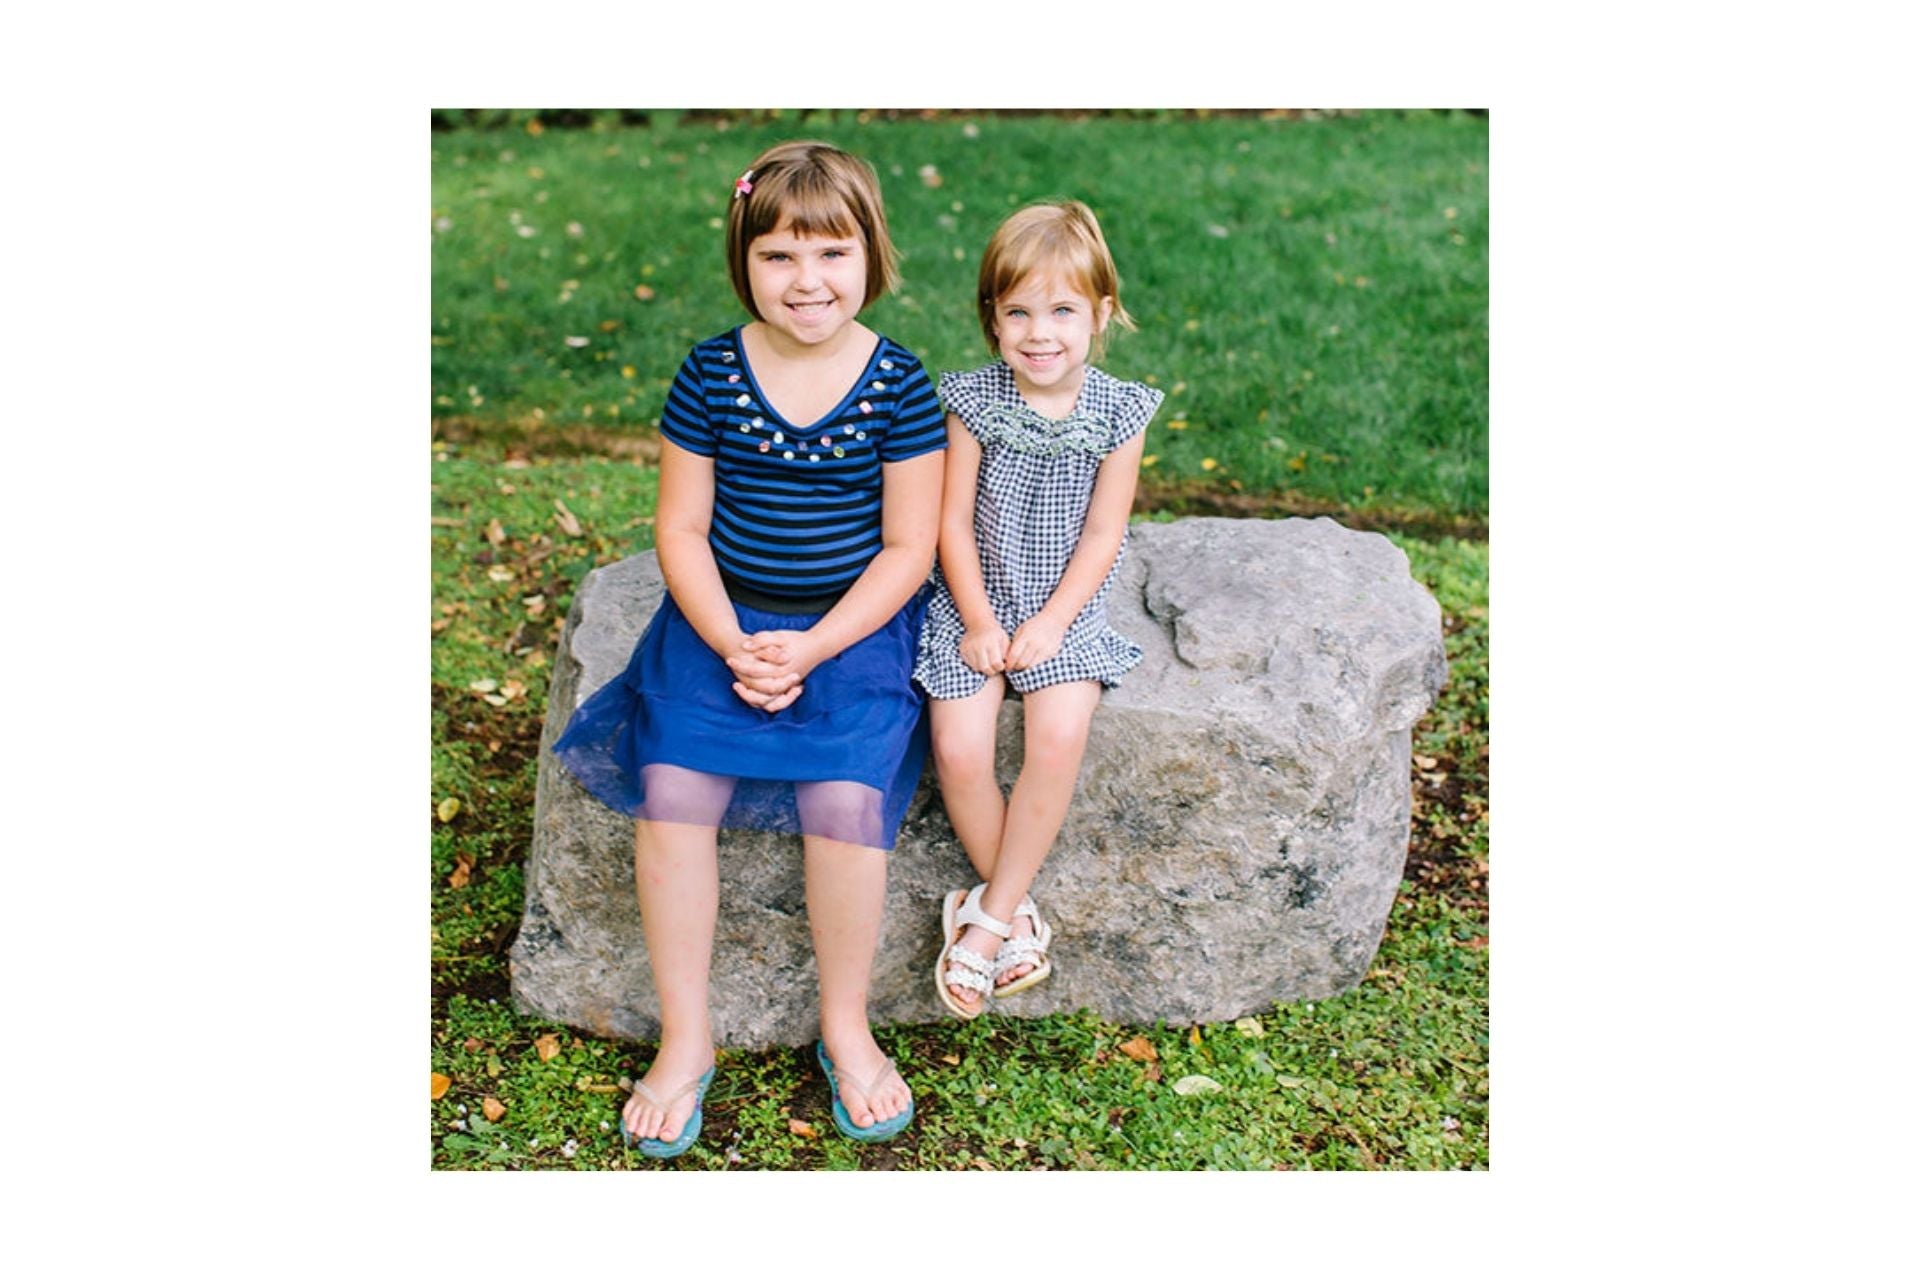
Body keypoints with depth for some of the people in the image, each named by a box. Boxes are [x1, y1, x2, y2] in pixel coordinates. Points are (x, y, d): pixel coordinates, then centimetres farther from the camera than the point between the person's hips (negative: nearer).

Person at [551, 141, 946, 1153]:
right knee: (670, 787, -18)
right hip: (721, 617, 2)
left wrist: (809, 651, -16)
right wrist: (732, 645, -13)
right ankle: (685, 1039, 2)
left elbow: (907, 548, -5)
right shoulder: (712, 375, -1)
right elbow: (681, 528, 2)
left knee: (845, 797, -24)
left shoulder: (897, 386, -6)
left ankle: (845, 1027, 2)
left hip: (856, 623, -2)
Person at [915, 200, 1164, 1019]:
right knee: (958, 751, -19)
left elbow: (1103, 535, -3)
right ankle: (1014, 911, 3)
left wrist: (1050, 622, -11)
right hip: (974, 604, 1)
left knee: (1060, 739, -25)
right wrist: (979, 621, -9)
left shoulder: (1118, 413, -4)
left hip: (1065, 609, 0)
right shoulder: (973, 401, -5)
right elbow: (953, 521, -3)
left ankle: (988, 917, -10)